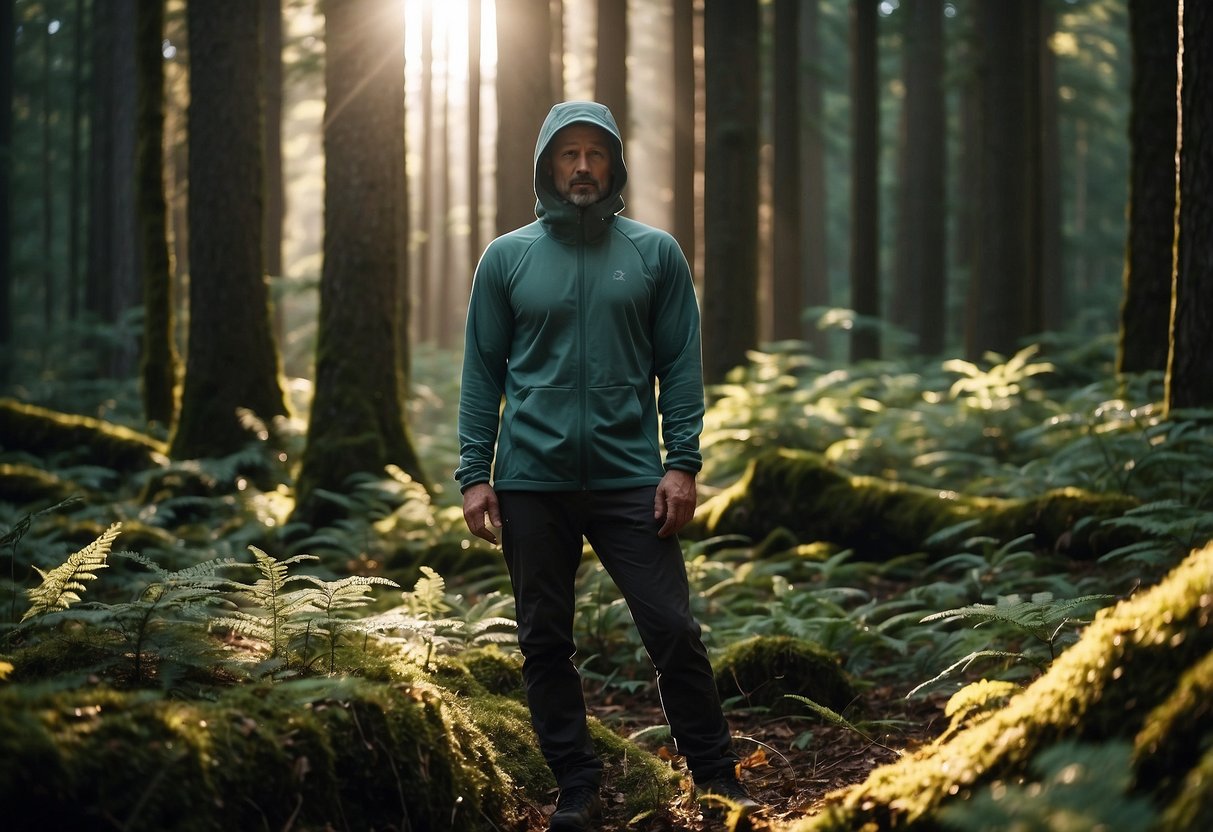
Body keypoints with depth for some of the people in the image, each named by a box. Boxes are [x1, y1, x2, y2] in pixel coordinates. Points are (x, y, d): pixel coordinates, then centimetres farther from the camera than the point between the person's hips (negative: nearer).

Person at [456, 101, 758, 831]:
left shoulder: (656, 253, 4)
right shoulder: (506, 258, 5)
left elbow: (680, 367, 2)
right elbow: (483, 374, 5)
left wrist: (683, 464, -7)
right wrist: (474, 474, -2)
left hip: (630, 478, -1)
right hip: (532, 483, 1)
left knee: (674, 632, -2)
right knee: (546, 643, 7)